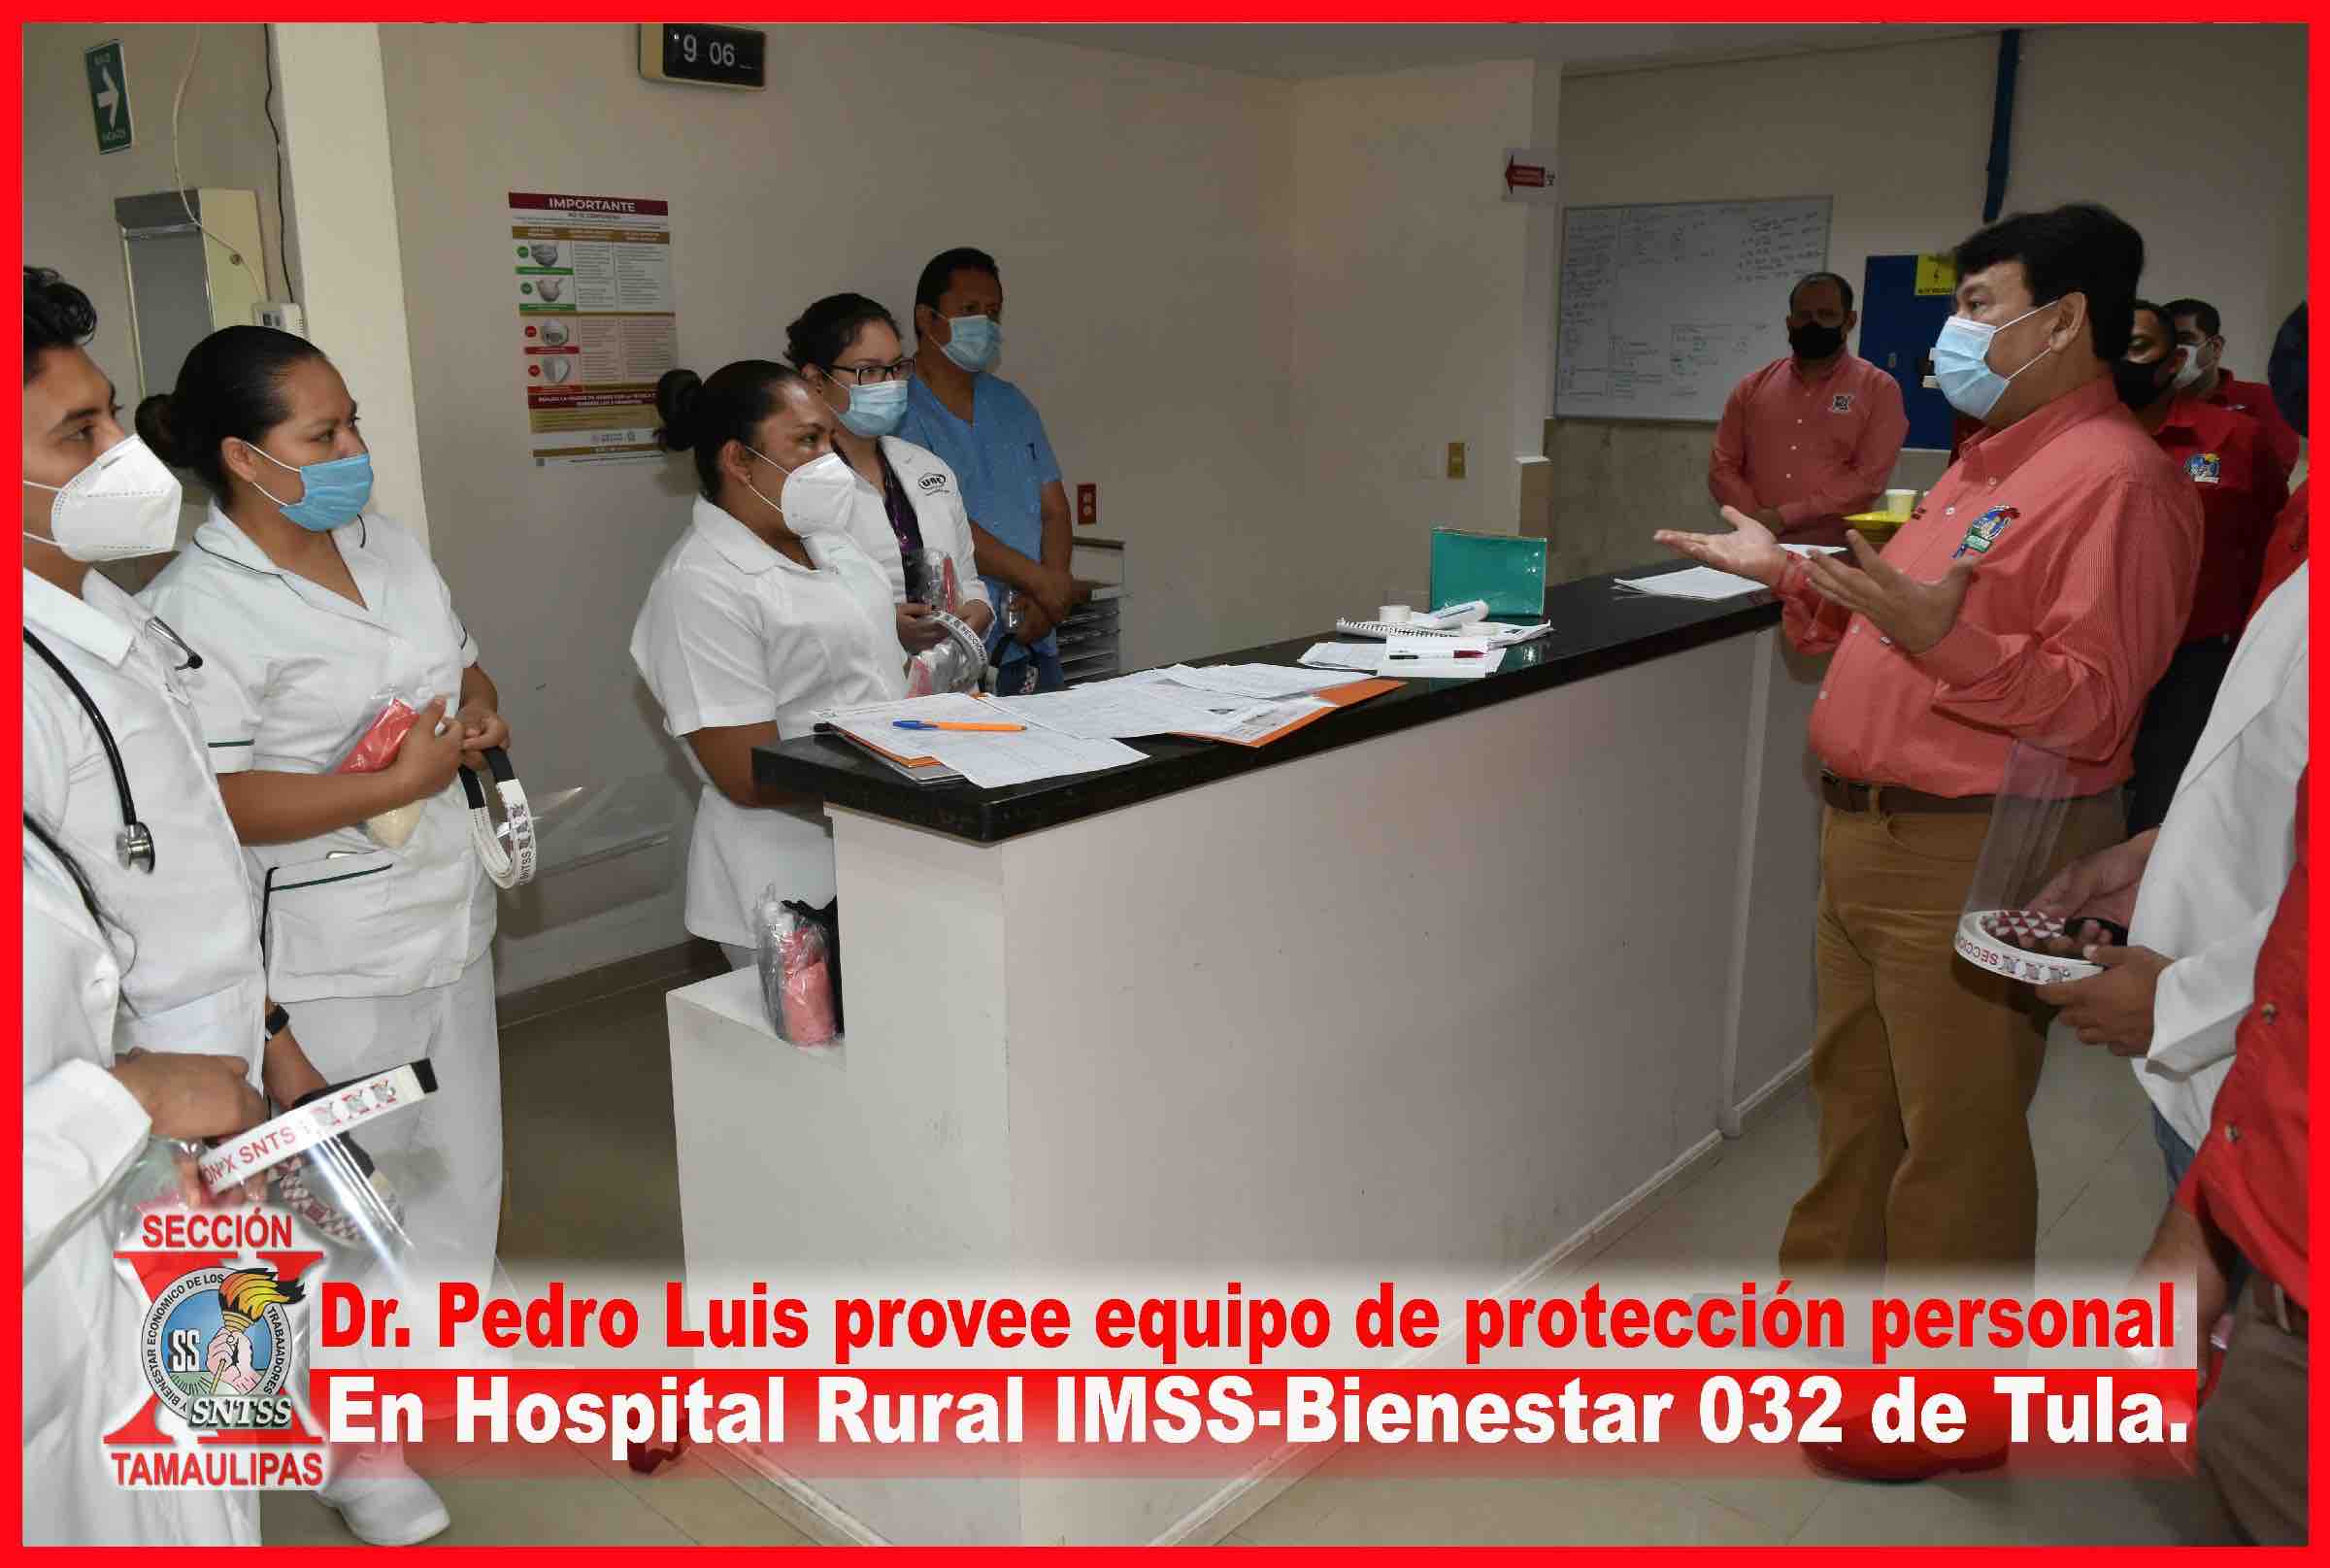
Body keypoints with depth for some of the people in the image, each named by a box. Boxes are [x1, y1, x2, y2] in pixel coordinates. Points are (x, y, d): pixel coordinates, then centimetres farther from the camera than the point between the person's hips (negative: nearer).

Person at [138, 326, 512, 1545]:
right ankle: (358, 1443, 27)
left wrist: (482, 718, -4)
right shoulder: (195, 611, -17)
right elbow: (208, 803, -24)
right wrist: (399, 783, -23)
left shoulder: (386, 544, 6)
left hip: (447, 917, 7)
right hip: (326, 959, -7)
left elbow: (465, 666, 18)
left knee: (458, 1162, 21)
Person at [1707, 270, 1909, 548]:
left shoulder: (1878, 389, 4)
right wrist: (1757, 521, -8)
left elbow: (1869, 478, -5)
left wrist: (1783, 517, -11)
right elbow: (1722, 467, 9)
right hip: (1757, 545, 3)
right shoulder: (1753, 387, 13)